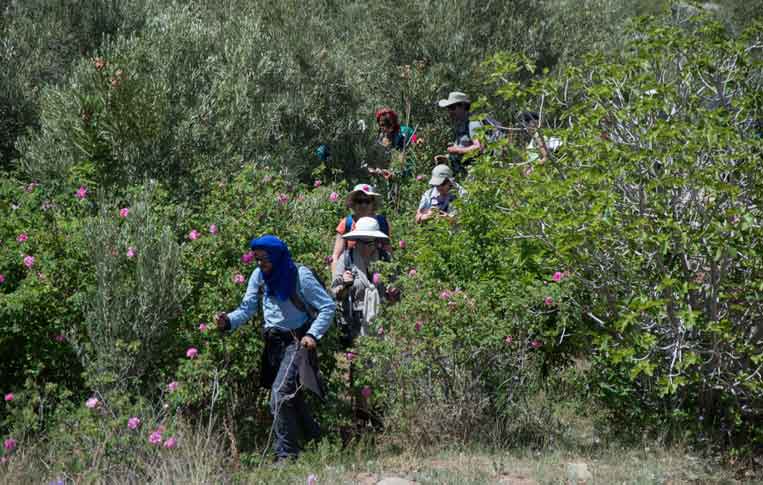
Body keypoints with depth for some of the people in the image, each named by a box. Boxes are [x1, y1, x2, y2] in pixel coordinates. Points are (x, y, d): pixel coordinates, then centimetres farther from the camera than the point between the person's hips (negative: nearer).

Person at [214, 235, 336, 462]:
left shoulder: (300, 276, -14)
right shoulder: (259, 275, 3)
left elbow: (328, 306, -10)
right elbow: (247, 309, 5)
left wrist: (313, 334, -21)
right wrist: (228, 321, -15)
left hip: (297, 341, -7)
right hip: (274, 342, 7)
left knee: (280, 394, -19)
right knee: (291, 396, 16)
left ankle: (285, 454, -12)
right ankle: (315, 437, 36)